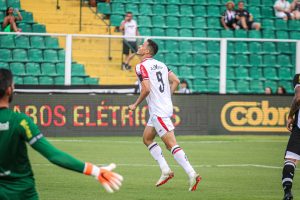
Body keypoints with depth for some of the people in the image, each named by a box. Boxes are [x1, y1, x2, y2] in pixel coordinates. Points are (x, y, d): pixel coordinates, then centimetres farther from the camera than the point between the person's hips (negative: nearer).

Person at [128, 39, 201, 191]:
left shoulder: (141, 67, -10)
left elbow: (146, 89, -20)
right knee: (147, 139, 20)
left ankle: (192, 174, -19)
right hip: (166, 107, 9)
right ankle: (165, 170, 14)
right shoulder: (161, 65, 13)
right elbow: (176, 81, 11)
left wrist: (135, 105, -7)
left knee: (171, 144, -12)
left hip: (158, 111, -9)